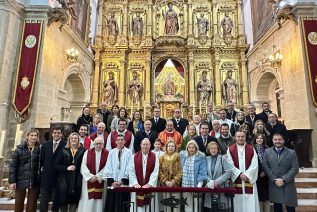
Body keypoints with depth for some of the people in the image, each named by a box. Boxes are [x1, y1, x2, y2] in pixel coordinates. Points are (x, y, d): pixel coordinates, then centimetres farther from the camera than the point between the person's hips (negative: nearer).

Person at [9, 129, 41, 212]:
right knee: (18, 203, 10)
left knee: (32, 204, 7)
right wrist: (12, 181, -7)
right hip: (21, 180, 0)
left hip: (34, 181, 1)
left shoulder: (39, 149, 2)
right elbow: (13, 165, -3)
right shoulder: (20, 148, -2)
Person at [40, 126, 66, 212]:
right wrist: (41, 168, 3)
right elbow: (41, 159, 11)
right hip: (46, 177, 4)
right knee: (44, 199, 12)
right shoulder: (45, 145, 7)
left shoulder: (65, 145, -8)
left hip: (58, 177, -3)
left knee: (56, 199, 11)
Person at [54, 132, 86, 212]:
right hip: (64, 180, 1)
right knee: (63, 200, 7)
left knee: (74, 200, 8)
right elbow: (56, 166, 1)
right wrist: (66, 168, -12)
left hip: (77, 180, 0)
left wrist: (76, 168, -12)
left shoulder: (82, 151, 0)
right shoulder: (64, 150, 3)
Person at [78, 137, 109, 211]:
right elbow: (83, 166, -3)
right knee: (88, 202, 5)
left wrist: (97, 177, -11)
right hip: (88, 180, 1)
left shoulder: (107, 153, -1)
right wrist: (91, 176, -12)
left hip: (101, 181, -1)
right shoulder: (87, 152, 2)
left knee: (99, 202, 4)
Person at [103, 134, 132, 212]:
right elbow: (108, 167, 2)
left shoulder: (128, 152, -2)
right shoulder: (111, 152, 5)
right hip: (112, 184, 2)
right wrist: (111, 181, -7)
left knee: (122, 205, 3)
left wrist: (123, 181, -10)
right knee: (112, 204, 8)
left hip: (124, 183, -2)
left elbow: (129, 168, -5)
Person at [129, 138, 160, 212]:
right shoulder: (134, 157, 3)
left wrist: (149, 184, -16)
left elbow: (155, 172, -6)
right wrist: (135, 183, -12)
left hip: (150, 187, 0)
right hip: (137, 187, 1)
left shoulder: (155, 157, 1)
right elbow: (131, 171, -1)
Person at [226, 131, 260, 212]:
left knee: (251, 203, 2)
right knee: (238, 203, 4)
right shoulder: (230, 149, 1)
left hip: (249, 179, 1)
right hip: (237, 180, -1)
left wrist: (247, 174, -13)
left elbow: (254, 165, -3)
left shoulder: (251, 149, 5)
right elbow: (230, 165, -5)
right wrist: (240, 174, -13)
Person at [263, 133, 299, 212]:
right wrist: (275, 179, -10)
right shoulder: (267, 151, 3)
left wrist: (284, 180, -14)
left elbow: (295, 169, -5)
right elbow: (265, 166, -1)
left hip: (288, 185, -1)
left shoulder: (292, 152, 1)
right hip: (274, 185, 1)